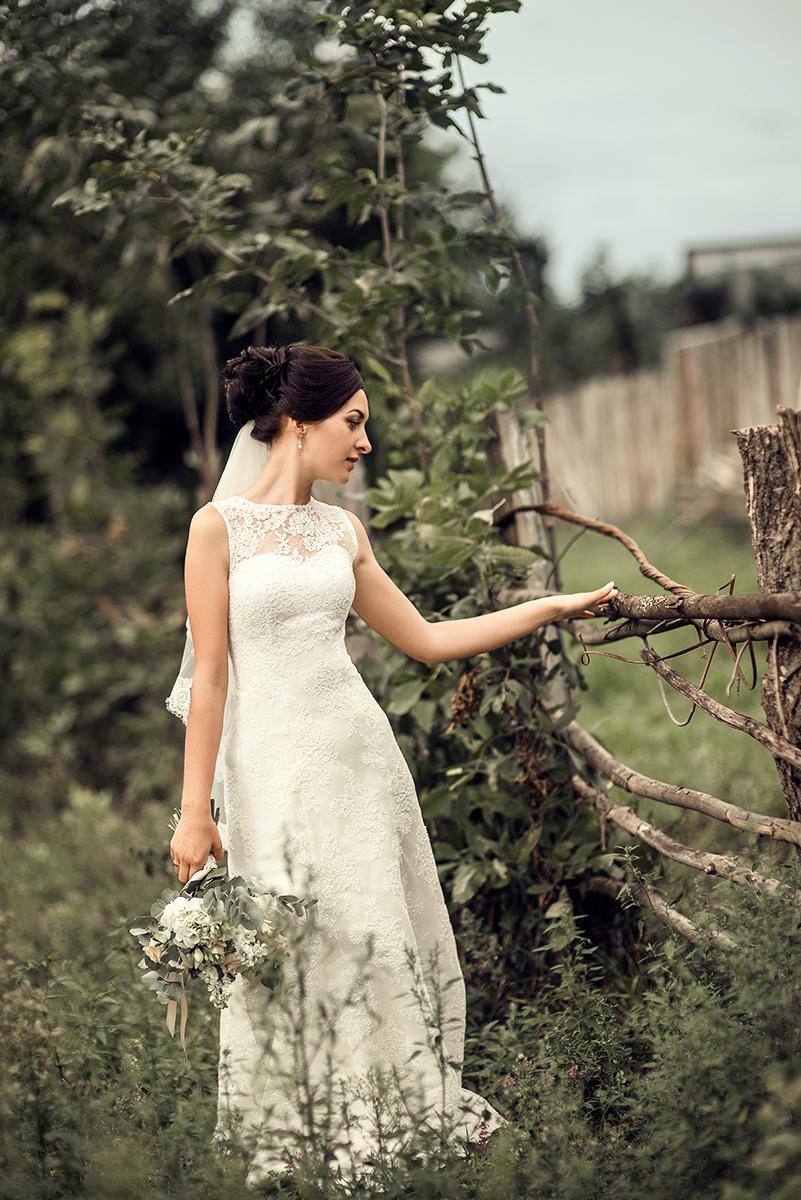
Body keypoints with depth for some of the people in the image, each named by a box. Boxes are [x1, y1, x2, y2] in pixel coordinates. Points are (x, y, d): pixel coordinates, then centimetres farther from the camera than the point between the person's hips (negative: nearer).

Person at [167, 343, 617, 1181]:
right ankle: (292, 1137, 17)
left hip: (358, 750, 5)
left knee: (381, 934, 9)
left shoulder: (342, 531, 8)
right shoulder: (221, 526, -7)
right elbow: (209, 674, -9)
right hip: (273, 758, -5)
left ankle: (415, 1104, 23)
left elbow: (426, 639, 14)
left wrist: (551, 608, 13)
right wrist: (195, 809, -10)